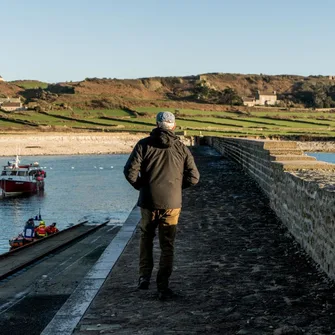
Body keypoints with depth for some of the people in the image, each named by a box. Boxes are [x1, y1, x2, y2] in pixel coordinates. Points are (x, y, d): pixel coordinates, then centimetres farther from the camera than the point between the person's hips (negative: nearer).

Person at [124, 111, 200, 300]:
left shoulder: (144, 144, -2)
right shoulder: (181, 148, 3)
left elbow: (130, 172, -10)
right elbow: (194, 177, 0)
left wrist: (140, 186, 8)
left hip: (149, 203, 0)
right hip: (172, 204, 0)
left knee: (146, 238, 23)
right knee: (167, 246, 8)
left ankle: (144, 277, 17)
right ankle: (163, 287, 5)